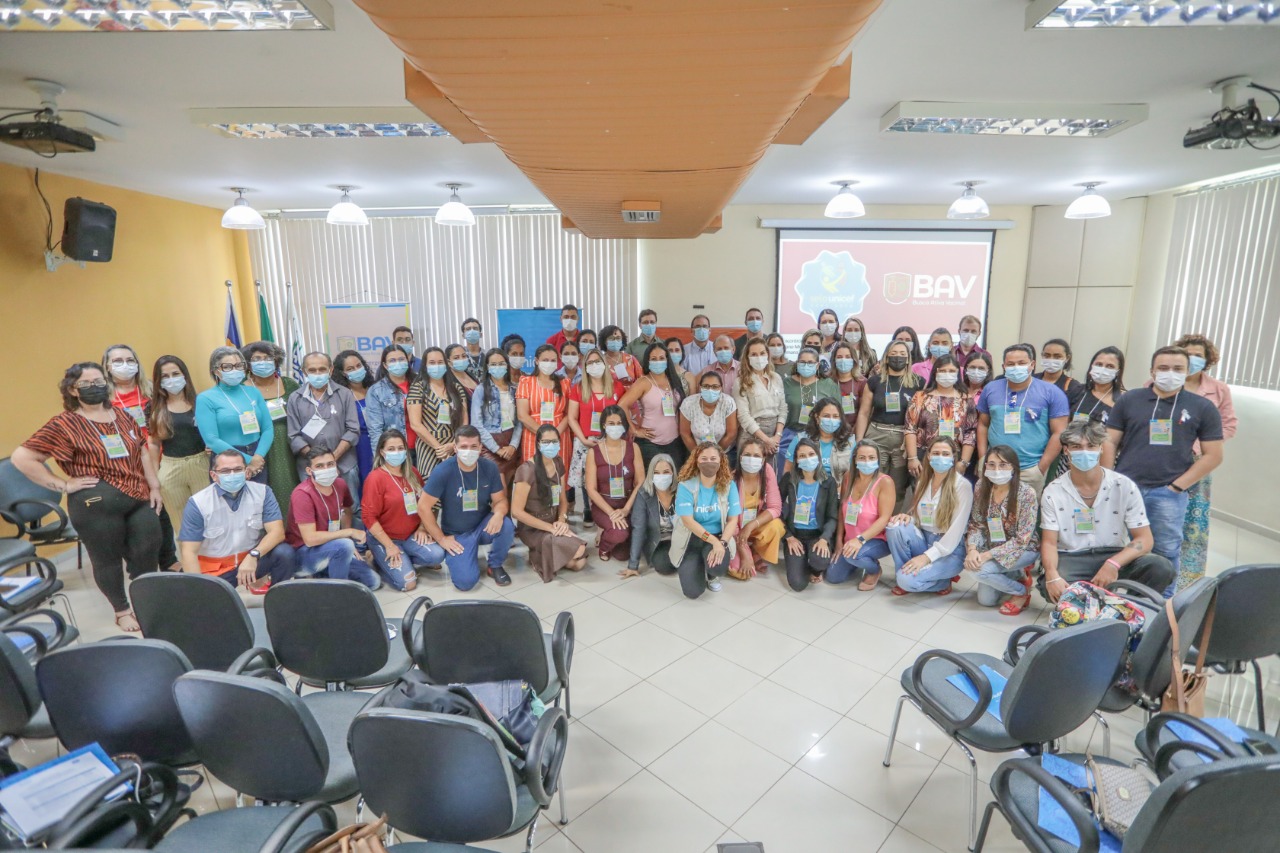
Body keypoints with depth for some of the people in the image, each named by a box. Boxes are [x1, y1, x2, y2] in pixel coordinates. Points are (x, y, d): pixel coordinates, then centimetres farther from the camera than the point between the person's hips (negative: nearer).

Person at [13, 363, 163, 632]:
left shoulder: (122, 416, 12)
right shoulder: (64, 424, -4)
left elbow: (142, 452, 17)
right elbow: (22, 457, -7)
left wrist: (154, 487, 11)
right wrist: (63, 485, -10)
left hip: (139, 500, 4)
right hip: (96, 505, -4)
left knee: (147, 553, 7)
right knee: (108, 558, 8)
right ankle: (122, 610, 26)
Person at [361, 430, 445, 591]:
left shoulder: (412, 473, 3)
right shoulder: (375, 478, -16)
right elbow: (369, 517, -16)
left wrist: (422, 527, -2)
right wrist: (389, 545, -17)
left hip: (411, 535, 5)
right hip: (384, 538, -5)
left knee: (437, 555, -20)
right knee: (408, 583, -16)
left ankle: (404, 561, 7)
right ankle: (382, 562, 11)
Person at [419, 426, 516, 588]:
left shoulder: (489, 468, -10)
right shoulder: (443, 471, -20)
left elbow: (500, 500, -5)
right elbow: (423, 507, -15)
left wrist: (498, 514, -30)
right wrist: (441, 538, -11)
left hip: (483, 526, 3)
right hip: (457, 534, -2)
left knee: (506, 525, -31)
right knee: (465, 581, -20)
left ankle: (495, 566, 0)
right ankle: (454, 558, 17)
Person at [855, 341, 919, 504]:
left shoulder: (917, 382, 3)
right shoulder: (875, 380, 5)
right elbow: (863, 413, 7)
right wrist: (859, 442, 2)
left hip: (903, 438, 0)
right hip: (876, 436, 0)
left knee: (898, 487, 7)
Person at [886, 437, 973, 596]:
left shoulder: (962, 486, -12)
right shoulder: (923, 482, 7)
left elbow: (956, 530, -18)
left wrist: (927, 556, -24)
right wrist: (908, 518, -13)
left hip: (950, 550, -6)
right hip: (924, 540, 6)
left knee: (908, 580, -28)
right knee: (896, 527, -25)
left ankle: (942, 582, 5)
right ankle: (906, 576, -6)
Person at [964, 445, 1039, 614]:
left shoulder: (1026, 493, -22)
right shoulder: (982, 490, -8)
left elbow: (1022, 539, -22)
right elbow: (976, 525, -4)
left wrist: (988, 554, -28)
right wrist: (972, 549, -24)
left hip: (1023, 550, -5)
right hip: (993, 549, 5)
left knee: (979, 569, -27)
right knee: (985, 600, 0)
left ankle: (1022, 590, 0)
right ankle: (1018, 574, 24)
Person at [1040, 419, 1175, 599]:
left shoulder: (1125, 487, -1)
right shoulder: (1053, 492, -3)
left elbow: (1144, 539, -4)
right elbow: (1049, 542, -4)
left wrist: (1113, 564, -24)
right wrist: (1052, 575, -25)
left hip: (1114, 555, 2)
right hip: (1070, 558, -2)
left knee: (1162, 568, -27)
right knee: (1052, 587, -34)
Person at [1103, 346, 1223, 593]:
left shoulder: (1203, 408, 5)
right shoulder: (1129, 400, 6)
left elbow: (1213, 455, 3)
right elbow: (1110, 443, 5)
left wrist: (1177, 486, -5)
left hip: (1168, 494, 0)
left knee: (1166, 553, 6)